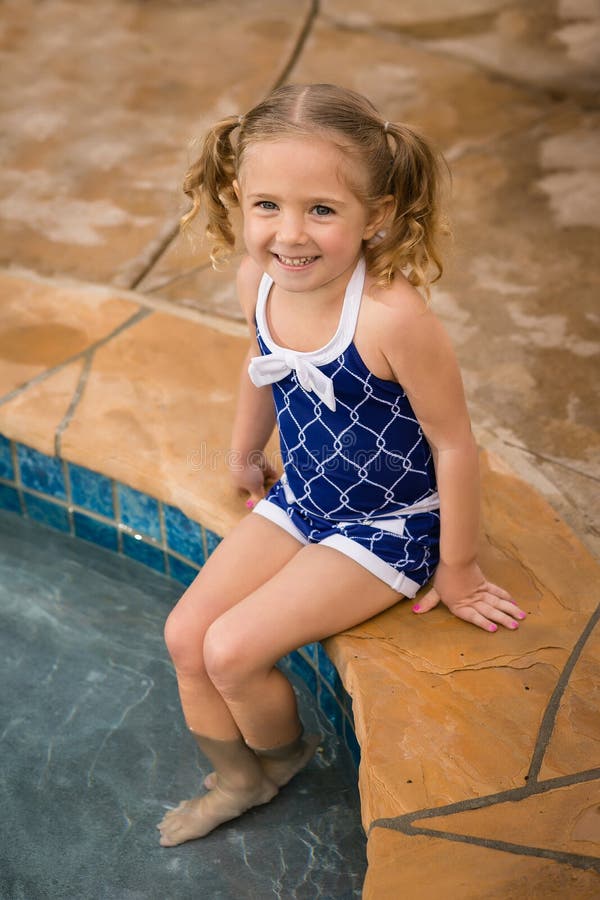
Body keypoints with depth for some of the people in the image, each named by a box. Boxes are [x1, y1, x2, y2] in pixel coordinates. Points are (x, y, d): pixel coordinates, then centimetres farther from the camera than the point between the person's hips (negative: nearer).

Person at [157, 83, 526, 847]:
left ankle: (280, 757, 24)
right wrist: (245, 456, 24)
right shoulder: (258, 280, -13)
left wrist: (458, 570, -11)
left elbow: (454, 444, -23)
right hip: (298, 500, 7)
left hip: (388, 527, -7)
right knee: (186, 634, 3)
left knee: (233, 649, -12)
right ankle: (237, 782, 30)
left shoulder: (390, 314, -34)